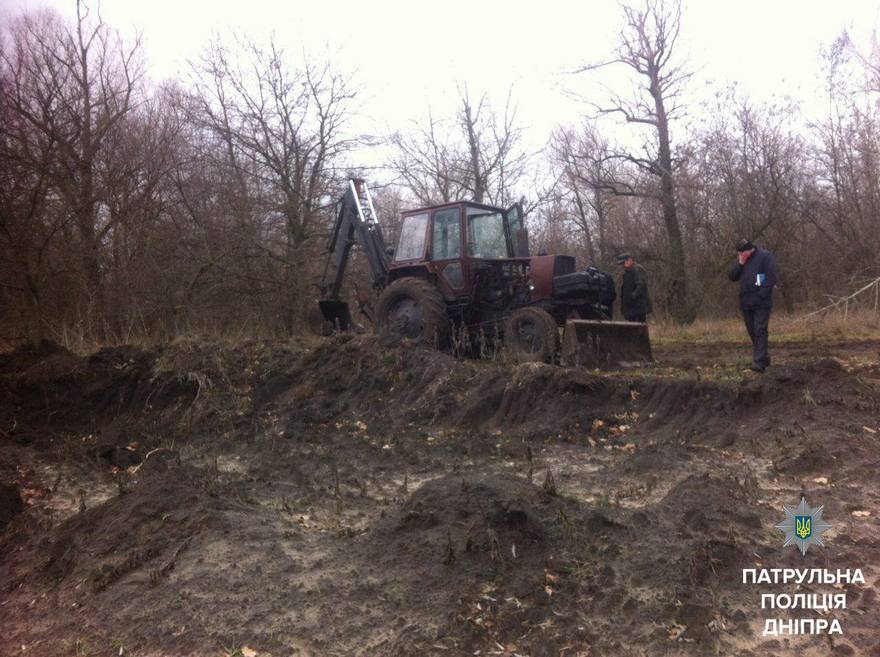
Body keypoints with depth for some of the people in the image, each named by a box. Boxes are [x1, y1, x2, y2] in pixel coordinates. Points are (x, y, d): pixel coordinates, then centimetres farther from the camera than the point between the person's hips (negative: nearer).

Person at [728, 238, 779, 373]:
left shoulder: (765, 256, -6)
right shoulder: (741, 260, 14)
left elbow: (772, 276, -12)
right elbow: (732, 277, 8)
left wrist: (762, 293, -17)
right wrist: (740, 263, -6)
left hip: (761, 303, -7)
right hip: (746, 303, 7)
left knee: (760, 331, -11)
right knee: (753, 333, 11)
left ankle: (760, 362, -16)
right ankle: (764, 359, 23)